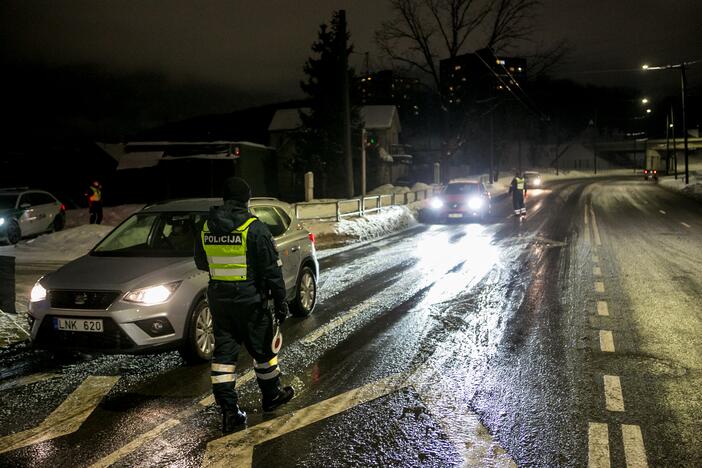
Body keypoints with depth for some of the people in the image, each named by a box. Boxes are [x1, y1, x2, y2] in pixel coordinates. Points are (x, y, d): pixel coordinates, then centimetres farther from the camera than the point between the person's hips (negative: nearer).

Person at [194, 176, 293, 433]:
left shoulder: (206, 227, 2)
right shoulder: (254, 228, -13)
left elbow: (201, 263, 15)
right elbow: (272, 270, -13)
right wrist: (280, 301, -6)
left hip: (218, 299, 4)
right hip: (249, 300, -4)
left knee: (223, 351, 9)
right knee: (263, 347, 13)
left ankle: (228, 410, 7)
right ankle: (271, 396, 30)